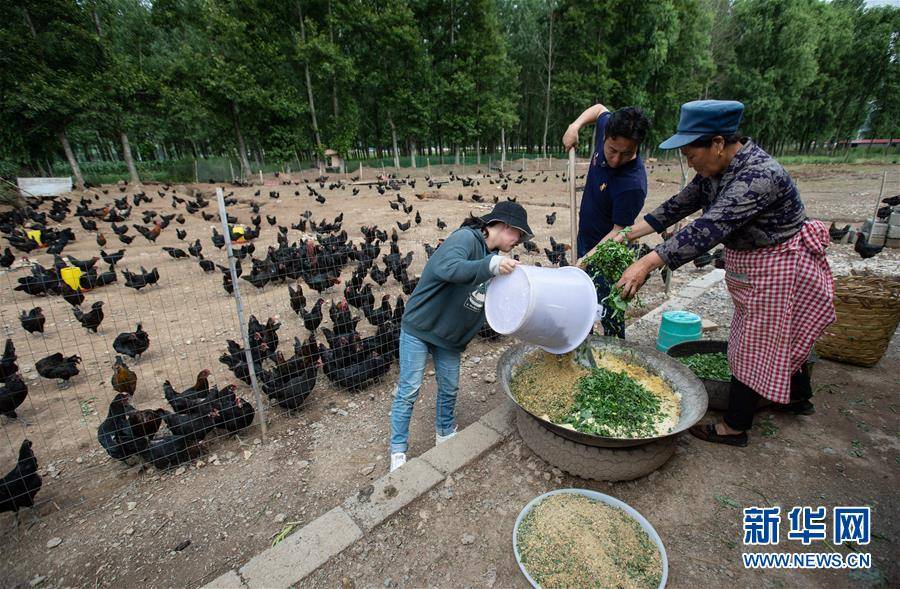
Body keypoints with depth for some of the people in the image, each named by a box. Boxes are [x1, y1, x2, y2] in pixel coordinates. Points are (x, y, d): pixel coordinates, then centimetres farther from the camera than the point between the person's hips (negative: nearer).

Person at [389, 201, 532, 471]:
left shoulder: (493, 256, 6)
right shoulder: (465, 238, -20)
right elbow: (447, 268, -40)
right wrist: (490, 265, -47)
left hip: (450, 337, 8)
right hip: (419, 328, -8)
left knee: (450, 388, 17)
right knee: (409, 390, 1)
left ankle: (445, 433, 41)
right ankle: (398, 450, 19)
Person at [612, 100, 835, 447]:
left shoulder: (760, 174, -32)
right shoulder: (716, 169, -4)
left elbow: (709, 228, -42)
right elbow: (679, 205, 1)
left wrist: (648, 263, -48)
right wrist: (627, 234, -6)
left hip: (777, 271, -9)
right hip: (749, 267, 9)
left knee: (754, 347, 1)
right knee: (778, 340, 24)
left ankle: (735, 428, 17)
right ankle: (799, 398, 47)